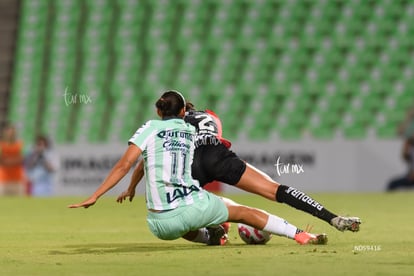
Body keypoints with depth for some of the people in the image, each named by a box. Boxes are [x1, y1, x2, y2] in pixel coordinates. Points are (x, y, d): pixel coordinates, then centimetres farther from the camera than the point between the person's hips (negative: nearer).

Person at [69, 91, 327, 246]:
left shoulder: (150, 128, 2)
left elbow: (124, 165, -7)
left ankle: (210, 237, 27)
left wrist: (94, 197, -5)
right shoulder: (191, 131, 14)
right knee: (243, 211, 20)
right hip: (194, 206, 1)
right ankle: (301, 235, 17)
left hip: (162, 224, -1)